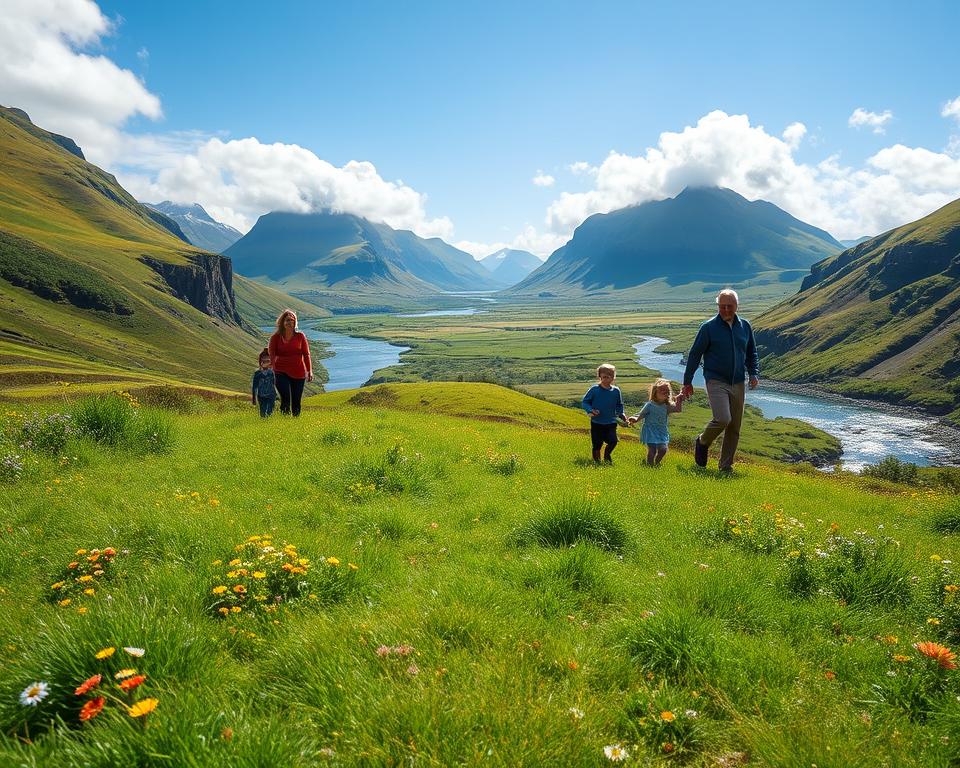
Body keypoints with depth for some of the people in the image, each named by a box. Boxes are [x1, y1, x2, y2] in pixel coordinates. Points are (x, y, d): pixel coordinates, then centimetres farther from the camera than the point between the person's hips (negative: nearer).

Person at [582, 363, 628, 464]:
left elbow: (619, 405, 13)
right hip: (596, 422, -1)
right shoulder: (594, 389, -8)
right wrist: (590, 410, -18)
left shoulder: (616, 391, -1)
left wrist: (621, 415, -3)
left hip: (611, 423, 2)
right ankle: (597, 461, 26)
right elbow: (585, 402, -1)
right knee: (597, 445, 3)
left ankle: (607, 455, 21)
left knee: (613, 442, -11)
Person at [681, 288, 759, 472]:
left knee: (735, 428, 6)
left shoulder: (745, 326, 8)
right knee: (723, 419, -21)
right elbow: (694, 354, -1)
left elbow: (752, 354, 20)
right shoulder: (709, 327, -5)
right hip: (716, 381, -5)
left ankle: (726, 466, 19)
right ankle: (702, 442, 9)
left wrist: (754, 374, 3)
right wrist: (687, 382, -1)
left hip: (738, 383, 5)